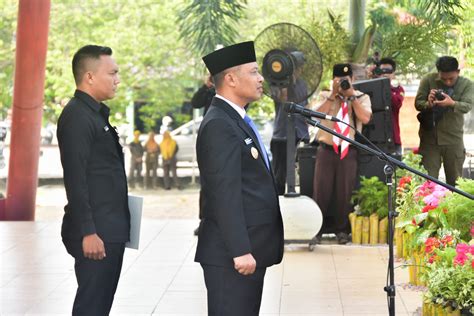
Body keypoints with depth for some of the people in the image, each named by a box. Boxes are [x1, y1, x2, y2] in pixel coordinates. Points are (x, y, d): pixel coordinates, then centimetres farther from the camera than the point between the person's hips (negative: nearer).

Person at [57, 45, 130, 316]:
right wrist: (88, 232, -22)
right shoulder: (77, 116, -14)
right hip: (95, 232, -9)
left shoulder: (97, 114, 16)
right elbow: (75, 179, -19)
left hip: (110, 229, 9)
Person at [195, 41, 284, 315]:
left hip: (251, 249, 10)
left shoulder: (237, 119, 17)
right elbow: (225, 195, -21)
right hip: (231, 255, -10)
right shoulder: (219, 126, -15)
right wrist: (241, 251, -24)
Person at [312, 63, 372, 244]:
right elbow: (317, 114, -12)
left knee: (345, 192, 5)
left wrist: (351, 95, -13)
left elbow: (365, 118, -13)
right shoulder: (326, 97, 6)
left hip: (349, 151, 0)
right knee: (321, 190, 2)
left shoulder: (361, 97, 5)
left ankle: (342, 230, 19)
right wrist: (333, 94, -13)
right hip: (327, 149, 0)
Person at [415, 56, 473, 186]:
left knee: (455, 180, 6)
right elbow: (417, 103, -4)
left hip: (454, 139, 1)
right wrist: (428, 104, -28)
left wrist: (452, 103, -38)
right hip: (429, 137, 0)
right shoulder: (428, 80, -3)